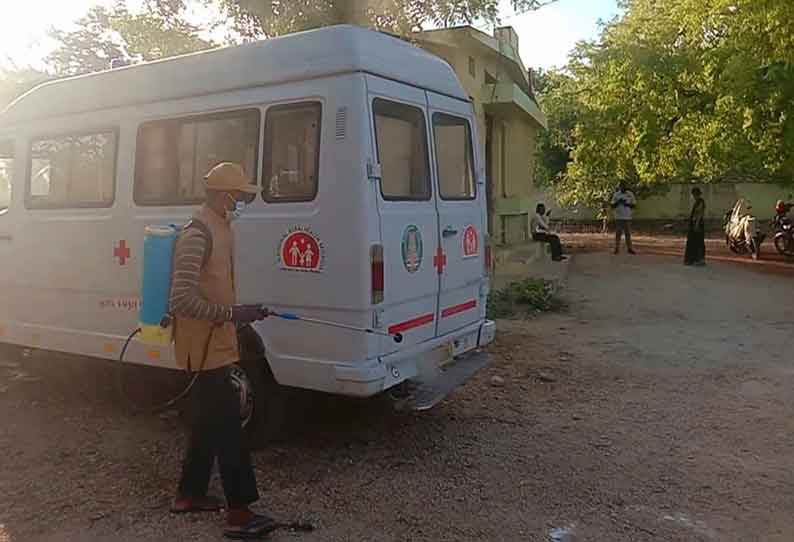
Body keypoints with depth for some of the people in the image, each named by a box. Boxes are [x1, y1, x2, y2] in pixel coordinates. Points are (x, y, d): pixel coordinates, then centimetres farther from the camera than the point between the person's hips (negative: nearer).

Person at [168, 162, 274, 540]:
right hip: (204, 343, -10)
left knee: (209, 419, 17)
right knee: (227, 423, -6)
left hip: (215, 341, 10)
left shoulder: (220, 229, 11)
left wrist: (239, 313, 14)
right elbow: (181, 300, -27)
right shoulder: (197, 234, -20)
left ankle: (189, 494, 31)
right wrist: (232, 315, -28)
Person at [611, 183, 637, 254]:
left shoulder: (630, 194, 5)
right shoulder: (616, 195, 4)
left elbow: (634, 205, 6)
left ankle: (629, 249, 9)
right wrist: (618, 202, -17)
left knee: (628, 233, 4)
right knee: (618, 233, 0)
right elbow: (612, 206, 2)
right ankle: (617, 248, 4)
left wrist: (627, 204, -13)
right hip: (618, 217, -1)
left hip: (627, 217, 1)